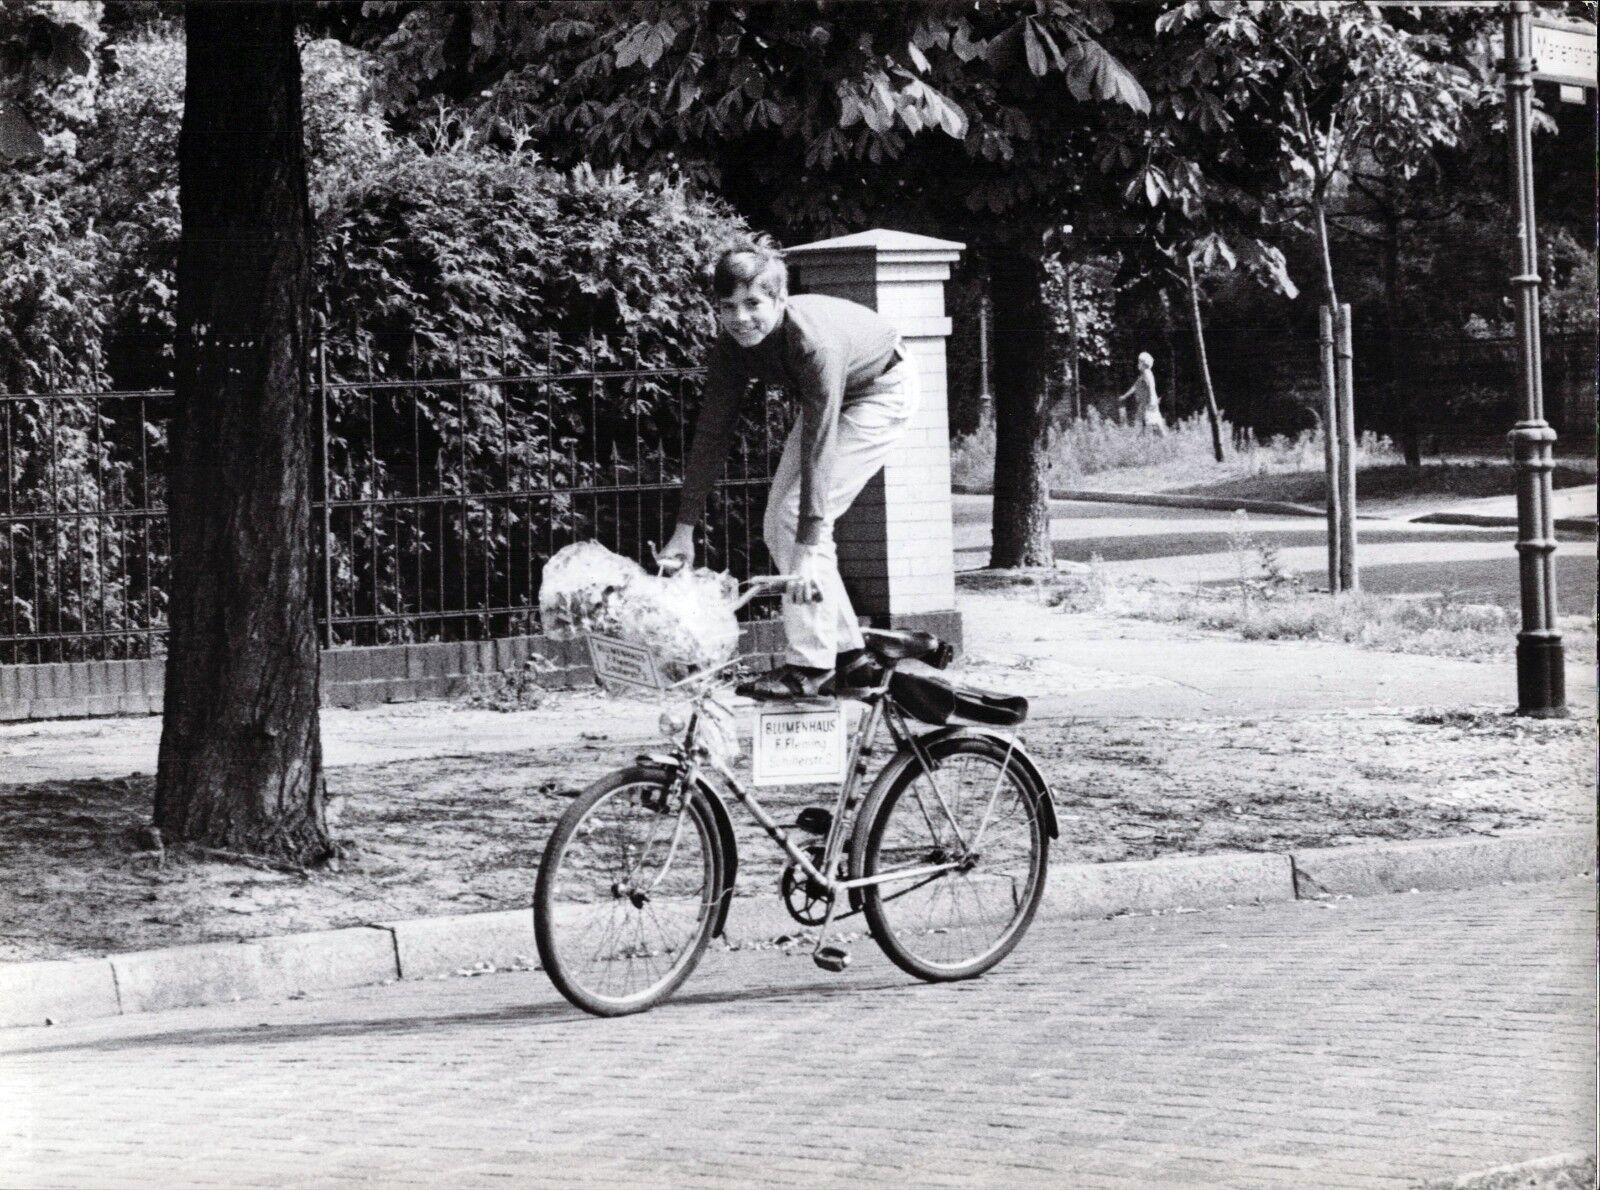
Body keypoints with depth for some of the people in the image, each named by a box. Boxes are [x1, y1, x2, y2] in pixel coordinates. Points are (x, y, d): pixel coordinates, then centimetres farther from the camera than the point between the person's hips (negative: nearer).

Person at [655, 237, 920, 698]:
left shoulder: (813, 340, -39)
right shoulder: (732, 345, -19)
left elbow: (818, 448, -41)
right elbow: (712, 432, -13)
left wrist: (808, 554, -43)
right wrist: (683, 532, -15)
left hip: (883, 393, -8)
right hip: (828, 399, 8)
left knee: (797, 517, -18)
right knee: (777, 524, 3)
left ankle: (811, 665, -13)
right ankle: (846, 653, 12)